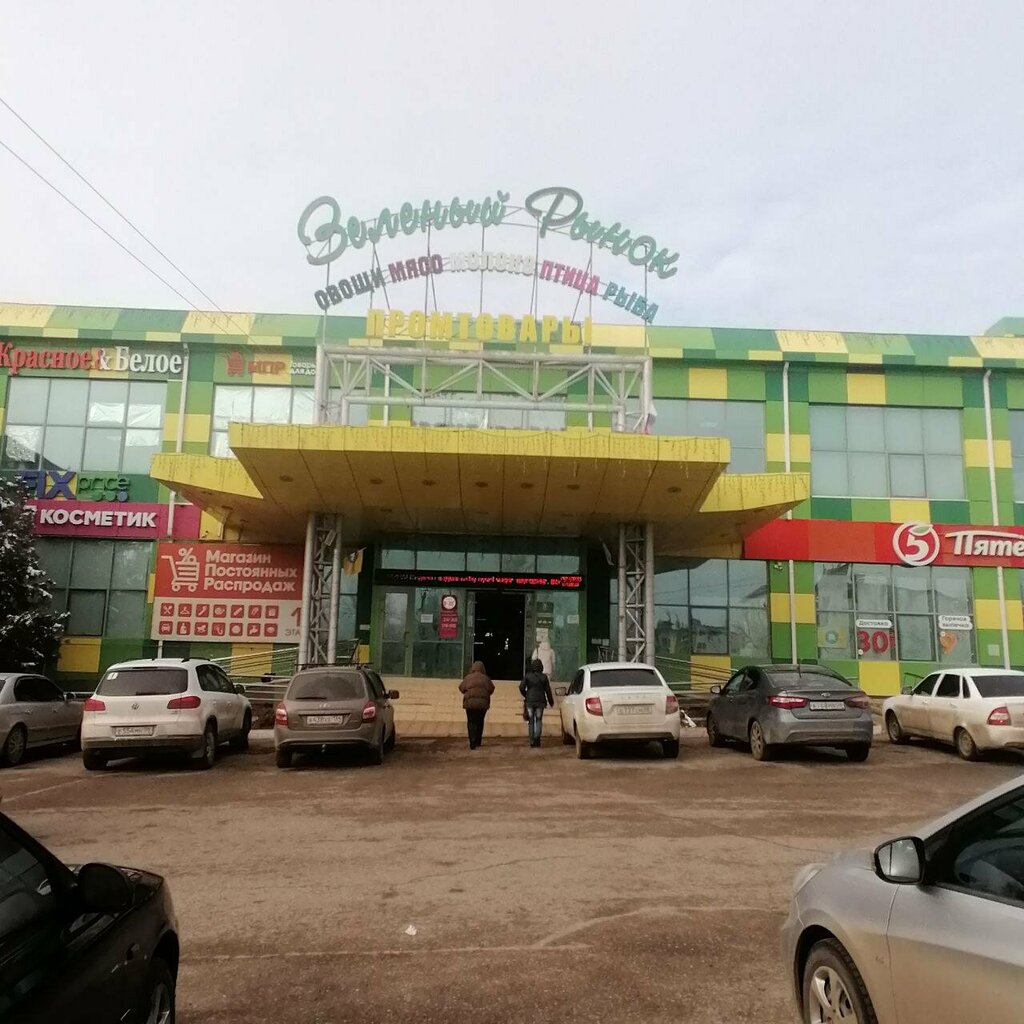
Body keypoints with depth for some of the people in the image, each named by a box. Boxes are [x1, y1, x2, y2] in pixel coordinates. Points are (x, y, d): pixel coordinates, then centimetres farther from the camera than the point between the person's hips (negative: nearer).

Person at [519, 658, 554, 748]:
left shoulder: (527, 676, -1)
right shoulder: (544, 677, -1)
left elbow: (521, 687, -7)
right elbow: (548, 690, 1)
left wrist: (525, 696, 12)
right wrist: (551, 702, 14)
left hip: (530, 701, 1)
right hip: (540, 701, 0)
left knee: (531, 721, 10)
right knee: (539, 721, 7)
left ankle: (532, 740, 6)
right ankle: (537, 737, -14)